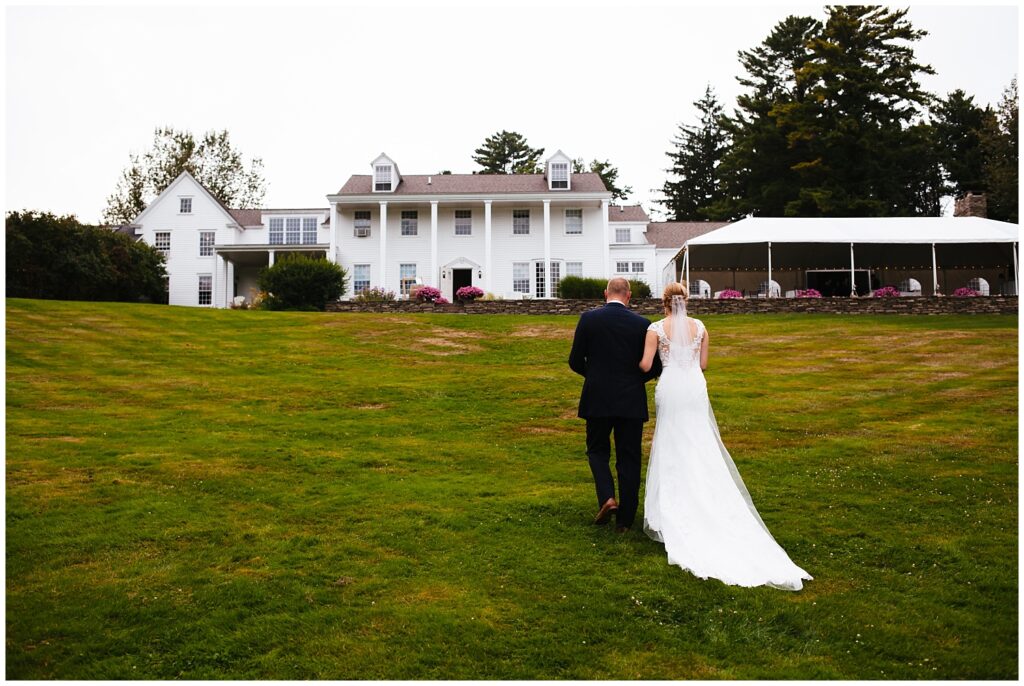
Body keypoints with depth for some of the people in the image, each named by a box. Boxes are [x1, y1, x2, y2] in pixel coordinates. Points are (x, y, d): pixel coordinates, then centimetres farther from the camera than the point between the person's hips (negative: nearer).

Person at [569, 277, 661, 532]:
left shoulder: (588, 319, -4)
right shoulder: (642, 323, -3)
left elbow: (575, 361, -2)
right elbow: (655, 366, -1)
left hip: (597, 400, 0)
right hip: (632, 402, 1)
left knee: (598, 450, 19)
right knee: (628, 459, 10)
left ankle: (607, 498, -3)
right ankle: (624, 519, 14)